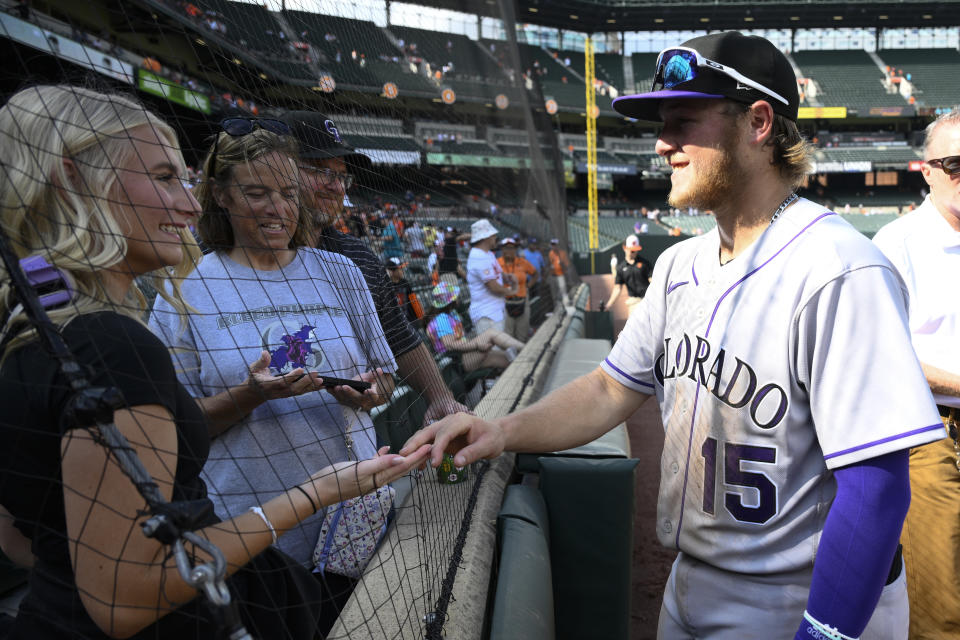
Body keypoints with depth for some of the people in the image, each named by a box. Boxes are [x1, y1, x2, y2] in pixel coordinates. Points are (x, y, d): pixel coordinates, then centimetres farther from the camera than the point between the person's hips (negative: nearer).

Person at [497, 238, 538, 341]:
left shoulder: (522, 262, 4)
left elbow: (534, 273, 19)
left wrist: (528, 286, 7)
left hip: (522, 302, 4)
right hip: (504, 304, -4)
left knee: (522, 336, 15)